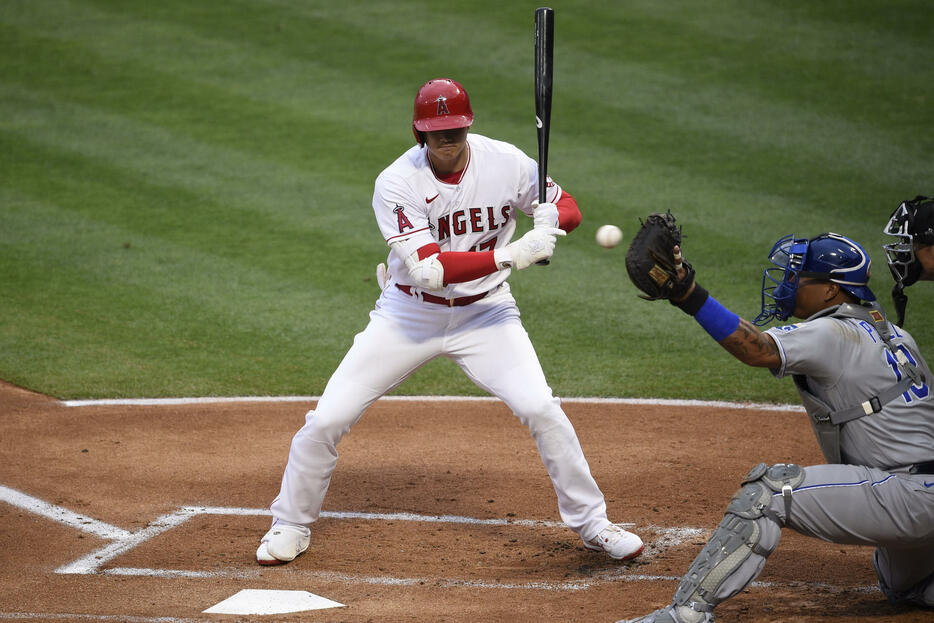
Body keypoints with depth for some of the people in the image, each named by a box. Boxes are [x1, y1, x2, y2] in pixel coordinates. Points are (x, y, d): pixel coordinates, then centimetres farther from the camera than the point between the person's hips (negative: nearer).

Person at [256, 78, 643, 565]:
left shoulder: (506, 163, -13)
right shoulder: (396, 183, -22)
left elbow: (569, 209, -1)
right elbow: (428, 269, -30)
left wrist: (549, 217, -26)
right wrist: (511, 256, -38)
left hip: (484, 313, 1)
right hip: (409, 315, -1)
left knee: (541, 409, -15)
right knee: (327, 419, -5)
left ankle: (591, 522, 5)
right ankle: (291, 526, 18)